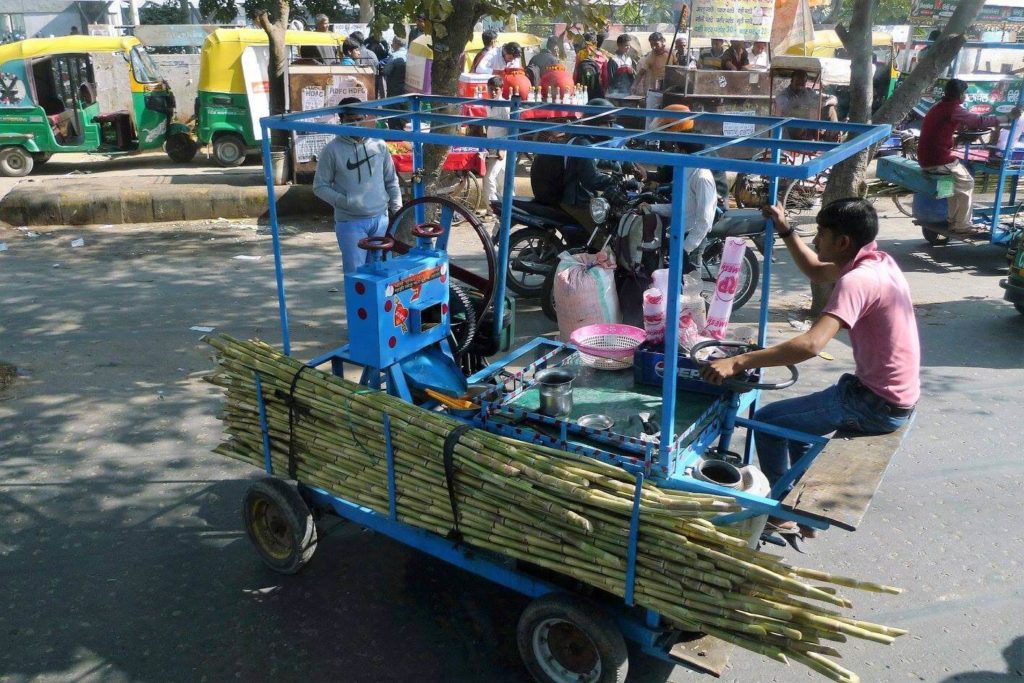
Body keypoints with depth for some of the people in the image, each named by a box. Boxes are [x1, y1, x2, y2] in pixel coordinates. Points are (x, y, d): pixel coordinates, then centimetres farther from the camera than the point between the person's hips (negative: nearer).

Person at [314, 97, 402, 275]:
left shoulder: (379, 145, 5)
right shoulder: (332, 150, -4)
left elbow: (391, 180, 13)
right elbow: (319, 186, -2)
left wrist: (397, 207, 4)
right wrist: (344, 202, -15)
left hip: (380, 219, 3)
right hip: (350, 222, -3)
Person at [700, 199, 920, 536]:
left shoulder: (856, 280, -25)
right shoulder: (879, 260, 4)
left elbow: (811, 344, -36)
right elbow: (817, 272, 21)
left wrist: (737, 362, -37)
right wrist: (785, 230, 11)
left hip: (878, 405, -10)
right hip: (896, 397, 10)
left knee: (767, 422, -1)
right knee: (794, 418, 25)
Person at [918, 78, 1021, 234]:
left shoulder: (939, 106, 16)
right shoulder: (953, 109, -12)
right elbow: (980, 121, -13)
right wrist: (1008, 117, -4)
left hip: (926, 159, 9)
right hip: (938, 161, -9)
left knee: (957, 179, 26)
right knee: (966, 182, 6)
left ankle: (953, 221, 27)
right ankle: (962, 225, 9)